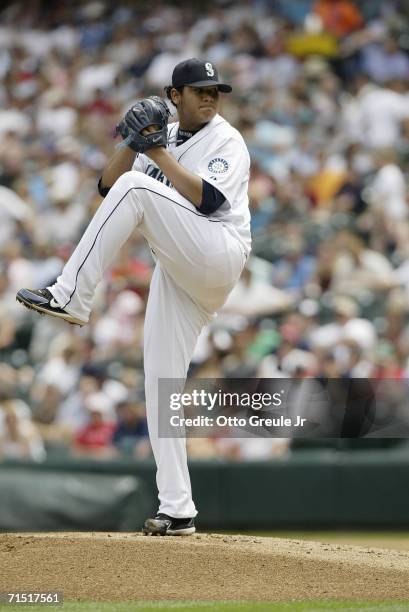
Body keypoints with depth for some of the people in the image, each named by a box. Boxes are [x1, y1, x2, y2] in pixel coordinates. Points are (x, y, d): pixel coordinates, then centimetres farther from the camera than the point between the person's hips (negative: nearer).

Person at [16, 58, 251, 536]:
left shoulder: (226, 141, -1)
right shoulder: (163, 138, 19)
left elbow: (208, 200, -17)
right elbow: (108, 185, 11)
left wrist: (159, 155, -13)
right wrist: (133, 143, -5)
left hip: (218, 256, -7)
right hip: (177, 275, 7)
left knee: (136, 188, -25)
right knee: (161, 384, 0)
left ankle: (70, 296, -27)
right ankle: (177, 511, 1)